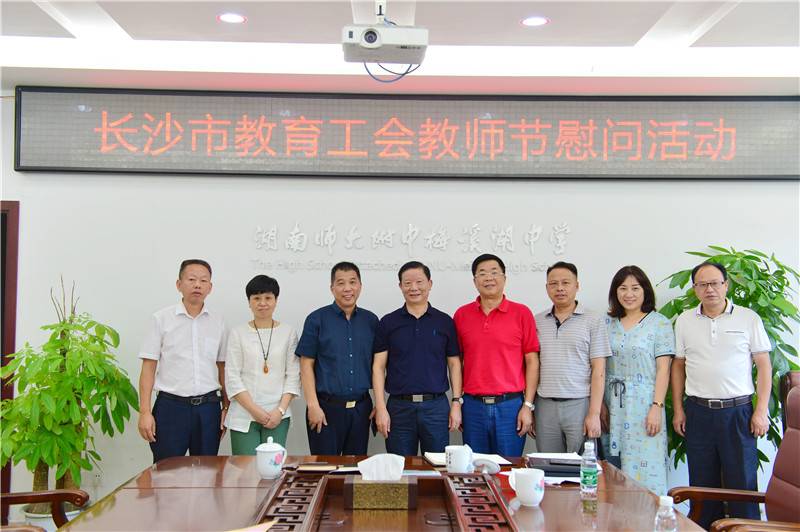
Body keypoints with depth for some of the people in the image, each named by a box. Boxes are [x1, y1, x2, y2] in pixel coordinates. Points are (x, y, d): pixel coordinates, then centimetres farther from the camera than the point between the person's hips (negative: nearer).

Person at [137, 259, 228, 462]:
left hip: (208, 407, 3)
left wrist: (226, 407, 7)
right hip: (171, 406, -2)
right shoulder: (161, 319, -1)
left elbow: (222, 367, 11)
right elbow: (148, 368, -2)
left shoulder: (217, 322, 7)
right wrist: (145, 412, -8)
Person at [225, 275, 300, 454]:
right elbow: (232, 377, 0)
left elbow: (293, 375, 4)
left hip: (277, 416, 1)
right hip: (243, 416, -1)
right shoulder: (238, 334, 3)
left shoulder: (288, 332, 6)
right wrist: (254, 410, -8)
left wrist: (281, 410, -6)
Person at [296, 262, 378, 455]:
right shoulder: (317, 319, -1)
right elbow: (306, 365, -3)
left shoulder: (371, 321, 8)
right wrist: (313, 406, -10)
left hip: (361, 408, 3)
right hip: (327, 407, -3)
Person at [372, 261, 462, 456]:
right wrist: (380, 407, -6)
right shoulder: (388, 323, 5)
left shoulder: (445, 322, 6)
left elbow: (454, 364, 8)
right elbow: (378, 367, 2)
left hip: (436, 405, 0)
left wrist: (456, 403, 0)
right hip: (399, 407, 0)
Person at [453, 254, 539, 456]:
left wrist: (528, 405, -4)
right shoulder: (461, 315, 7)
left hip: (510, 405, -2)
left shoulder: (522, 313, 1)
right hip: (473, 406, 2)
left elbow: (532, 361, 1)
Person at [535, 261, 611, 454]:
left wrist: (594, 414, -10)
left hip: (579, 404, -3)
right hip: (545, 406, 3)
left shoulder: (593, 321, 1)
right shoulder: (537, 322, 10)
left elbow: (599, 371, -3)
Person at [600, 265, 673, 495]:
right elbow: (600, 367, 10)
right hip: (613, 407, 4)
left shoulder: (659, 323, 1)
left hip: (643, 405, -4)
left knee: (644, 472, -4)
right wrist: (601, 404, 2)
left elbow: (663, 369, -4)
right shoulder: (608, 323, 11)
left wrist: (657, 407, -11)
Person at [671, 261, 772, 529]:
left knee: (742, 483, 1)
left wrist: (761, 410, -6)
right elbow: (678, 365, 11)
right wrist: (678, 409, 6)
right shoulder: (684, 321, 7)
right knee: (702, 484, 9)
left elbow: (764, 366, 1)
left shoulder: (748, 318, 0)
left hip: (738, 410, -2)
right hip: (698, 412, 2)